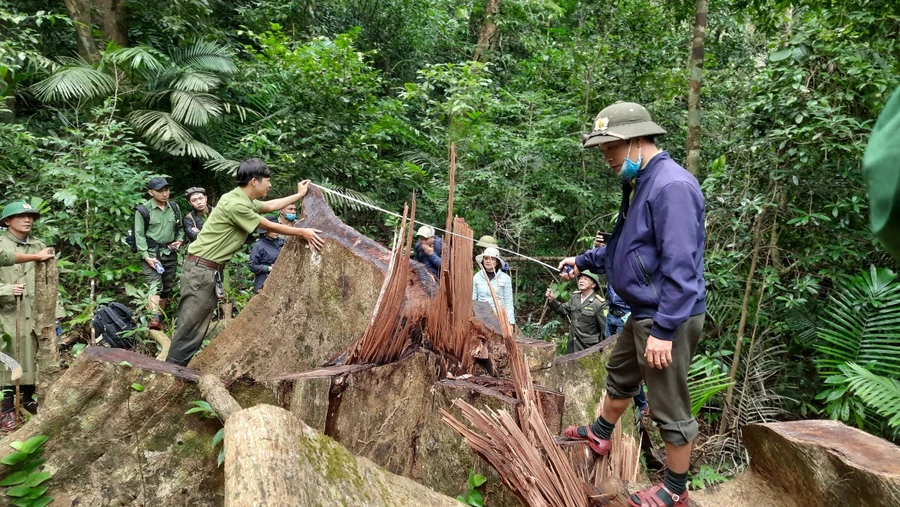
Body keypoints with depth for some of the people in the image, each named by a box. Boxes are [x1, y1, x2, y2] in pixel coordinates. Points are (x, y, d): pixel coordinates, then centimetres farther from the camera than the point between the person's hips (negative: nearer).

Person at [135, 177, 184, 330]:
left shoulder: (174, 208, 8)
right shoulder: (143, 210, -8)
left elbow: (179, 228, 19)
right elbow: (139, 235, -8)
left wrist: (179, 240, -1)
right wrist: (146, 256, -16)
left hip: (170, 253, 5)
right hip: (151, 253, -5)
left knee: (167, 288, 11)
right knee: (155, 286, -20)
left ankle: (160, 319, 24)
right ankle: (153, 320, -31)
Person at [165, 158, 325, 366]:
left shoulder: (244, 200, 10)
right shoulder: (235, 204, -21)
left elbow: (270, 206, 27)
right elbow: (269, 227, -13)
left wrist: (299, 195, 30)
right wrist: (303, 232, -3)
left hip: (211, 270, 10)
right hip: (201, 269, -10)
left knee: (198, 327, 13)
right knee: (189, 327, -6)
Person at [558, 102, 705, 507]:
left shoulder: (672, 186, -23)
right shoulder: (639, 183, 9)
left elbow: (679, 267, -27)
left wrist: (663, 330, -27)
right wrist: (583, 261, 15)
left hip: (667, 319, -10)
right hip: (643, 313, 10)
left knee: (670, 407, 5)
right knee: (620, 376, 27)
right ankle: (600, 435, 48)